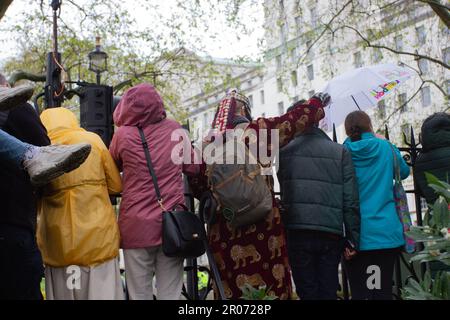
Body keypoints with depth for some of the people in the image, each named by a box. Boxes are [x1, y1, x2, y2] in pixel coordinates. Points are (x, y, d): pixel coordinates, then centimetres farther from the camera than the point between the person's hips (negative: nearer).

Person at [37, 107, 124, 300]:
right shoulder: (92, 140, 2)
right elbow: (116, 186, 4)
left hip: (58, 246, 1)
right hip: (98, 240, -1)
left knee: (63, 294, 9)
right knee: (102, 293, 4)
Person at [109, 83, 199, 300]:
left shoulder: (123, 135, -3)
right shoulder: (175, 130, 2)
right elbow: (193, 168, 14)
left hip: (137, 226, -2)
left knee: (140, 294, 6)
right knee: (170, 294, 6)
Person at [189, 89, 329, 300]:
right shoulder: (259, 130, -2)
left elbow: (197, 184, 8)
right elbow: (294, 119, 8)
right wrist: (317, 101, 24)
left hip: (223, 227, 3)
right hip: (262, 223, -3)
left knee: (231, 288, 6)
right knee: (270, 284, 5)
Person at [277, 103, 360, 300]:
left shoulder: (285, 151, 4)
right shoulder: (340, 152, 4)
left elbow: (285, 192, 7)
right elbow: (351, 200, 2)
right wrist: (352, 239, 5)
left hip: (297, 231, -1)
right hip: (331, 233, 1)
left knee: (307, 292, 6)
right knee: (328, 292, 10)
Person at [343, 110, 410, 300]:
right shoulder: (386, 147, 1)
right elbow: (404, 171, 19)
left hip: (356, 234, 0)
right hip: (386, 231, 0)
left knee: (359, 293, 4)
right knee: (383, 292, 6)